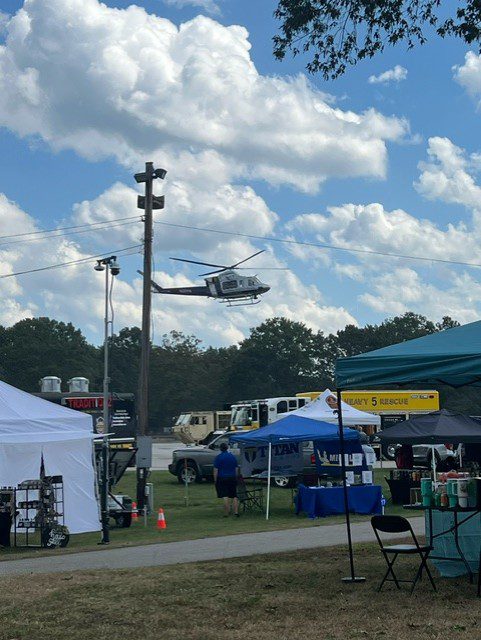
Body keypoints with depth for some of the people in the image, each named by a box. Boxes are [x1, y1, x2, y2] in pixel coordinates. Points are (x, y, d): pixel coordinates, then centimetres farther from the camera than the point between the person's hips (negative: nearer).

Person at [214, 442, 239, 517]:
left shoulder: (219, 457, -7)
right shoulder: (233, 456, 7)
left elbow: (216, 470, -9)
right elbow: (236, 468, 11)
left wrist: (215, 480, -2)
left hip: (222, 479, -4)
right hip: (232, 478, 4)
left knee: (225, 497, -5)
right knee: (234, 496, 10)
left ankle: (226, 513, -6)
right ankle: (236, 512, 6)